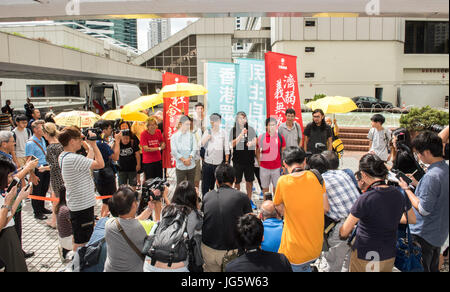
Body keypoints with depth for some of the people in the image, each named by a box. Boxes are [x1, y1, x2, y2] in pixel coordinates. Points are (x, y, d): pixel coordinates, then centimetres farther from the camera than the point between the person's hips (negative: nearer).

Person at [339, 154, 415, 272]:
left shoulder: (365, 199, -25)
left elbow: (344, 232, -18)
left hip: (365, 258, -5)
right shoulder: (398, 194, -7)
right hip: (390, 256, 5)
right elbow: (412, 219, 12)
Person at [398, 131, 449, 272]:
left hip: (424, 236, -9)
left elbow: (423, 210, -25)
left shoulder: (431, 176, -29)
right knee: (433, 268, 24)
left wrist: (407, 189, -16)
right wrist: (416, 184, 8)